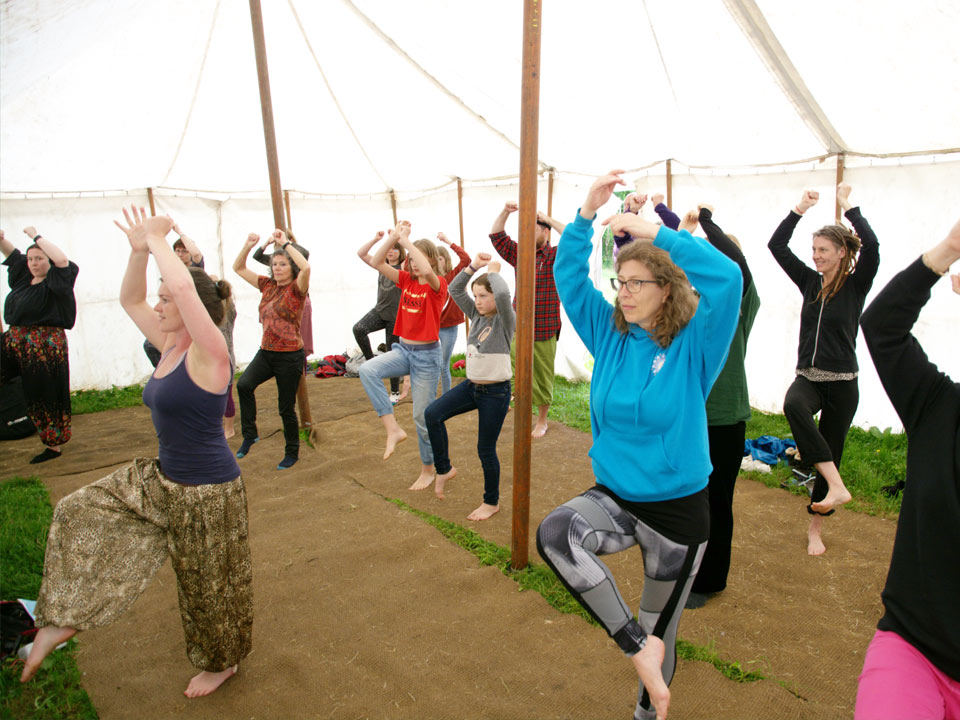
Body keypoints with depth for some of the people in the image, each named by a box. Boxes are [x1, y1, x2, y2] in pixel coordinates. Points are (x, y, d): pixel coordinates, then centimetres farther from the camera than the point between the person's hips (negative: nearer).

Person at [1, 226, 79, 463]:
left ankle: (54, 445, 12)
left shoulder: (54, 282, -7)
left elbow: (62, 260, -25)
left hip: (45, 346, -7)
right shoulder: (24, 276, 13)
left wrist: (36, 236, -16)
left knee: (46, 395, 1)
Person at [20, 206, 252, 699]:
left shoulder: (209, 353, -23)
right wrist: (138, 249, -5)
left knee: (210, 584, 12)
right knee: (80, 514, 11)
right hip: (161, 479, 8)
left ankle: (223, 662, 38)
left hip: (207, 492, -8)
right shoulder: (171, 346, 2)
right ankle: (64, 619, 25)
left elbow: (184, 286, -39)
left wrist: (158, 241, -24)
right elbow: (129, 300, 11)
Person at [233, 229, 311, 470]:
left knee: (286, 408, 3)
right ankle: (250, 433, -4)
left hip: (290, 356, -5)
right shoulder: (267, 285, 9)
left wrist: (285, 243, -22)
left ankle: (292, 452, 23)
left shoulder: (296, 288, -9)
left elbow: (305, 267, -30)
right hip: (265, 351, 5)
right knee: (244, 384, -21)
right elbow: (238, 268, 14)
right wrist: (248, 246, -2)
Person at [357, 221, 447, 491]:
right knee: (367, 370, -24)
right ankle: (393, 429, -15)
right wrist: (393, 236, -15)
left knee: (423, 416, 3)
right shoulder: (406, 280, 6)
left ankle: (428, 470, 23)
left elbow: (427, 271, -37)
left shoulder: (438, 285, -12)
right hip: (403, 349, 6)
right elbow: (376, 263, -4)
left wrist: (405, 240, -28)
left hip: (426, 354, -5)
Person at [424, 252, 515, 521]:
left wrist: (493, 271, -18)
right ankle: (444, 469, 10)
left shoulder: (505, 320, -15)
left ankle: (492, 502, 25)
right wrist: (473, 266, -4)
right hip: (471, 385, 7)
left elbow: (503, 293, -35)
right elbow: (455, 290, 5)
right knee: (432, 413, -9)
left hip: (496, 391, -7)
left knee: (486, 449, 3)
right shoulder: (477, 315, 6)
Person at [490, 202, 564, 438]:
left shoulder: (555, 256, -3)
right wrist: (505, 212, -4)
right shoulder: (520, 254, 11)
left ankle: (541, 420, 23)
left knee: (543, 377, 7)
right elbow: (496, 236, 11)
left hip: (544, 331, -3)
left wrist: (549, 219, -15)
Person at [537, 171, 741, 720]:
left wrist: (653, 231, -26)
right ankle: (637, 647, -11)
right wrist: (588, 213, -15)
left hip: (678, 509, -3)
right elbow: (569, 275, -3)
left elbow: (726, 277, -28)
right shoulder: (610, 334, 0)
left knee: (660, 629, 13)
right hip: (615, 497, 3)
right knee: (554, 534, -29)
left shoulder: (694, 344, -12)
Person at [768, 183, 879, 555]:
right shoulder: (810, 282, 8)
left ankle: (816, 528, 19)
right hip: (808, 376, 3)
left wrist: (848, 206, -13)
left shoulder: (856, 285, -3)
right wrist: (800, 208, 0)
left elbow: (872, 247, -21)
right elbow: (776, 246, 4)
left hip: (841, 383, -2)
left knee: (830, 450, 5)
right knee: (793, 405, -34)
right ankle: (836, 485, -31)